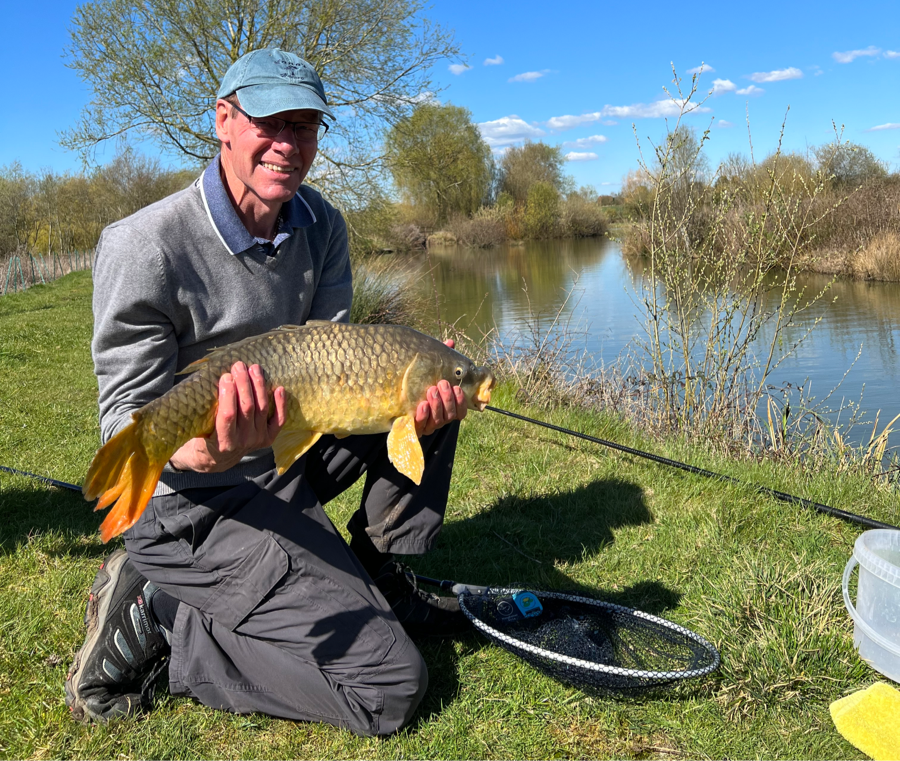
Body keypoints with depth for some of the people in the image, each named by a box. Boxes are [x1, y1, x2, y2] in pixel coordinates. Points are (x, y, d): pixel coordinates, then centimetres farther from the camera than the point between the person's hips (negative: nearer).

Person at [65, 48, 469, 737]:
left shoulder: (321, 227, 1)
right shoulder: (143, 248, -21)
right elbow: (127, 422, -18)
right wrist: (208, 452, -41)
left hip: (293, 458, 8)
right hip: (196, 504, -7)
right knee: (391, 685, -12)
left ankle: (375, 575, 8)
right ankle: (154, 617, -2)